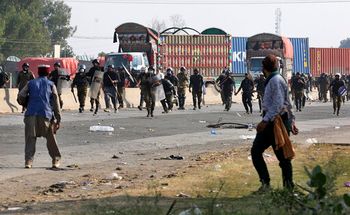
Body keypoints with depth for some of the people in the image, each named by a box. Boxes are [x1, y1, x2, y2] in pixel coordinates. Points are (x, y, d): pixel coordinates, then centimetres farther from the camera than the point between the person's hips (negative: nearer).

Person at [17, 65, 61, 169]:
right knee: (50, 139, 13)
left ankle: (28, 161, -12)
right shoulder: (50, 84, 12)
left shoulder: (31, 83, 15)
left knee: (30, 138, 2)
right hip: (46, 114, 0)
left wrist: (27, 104, 24)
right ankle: (56, 161, 17)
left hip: (31, 114, 0)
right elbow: (55, 103, 6)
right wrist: (58, 119, 7)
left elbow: (20, 97, 3)